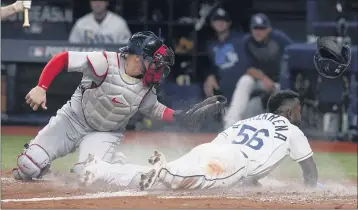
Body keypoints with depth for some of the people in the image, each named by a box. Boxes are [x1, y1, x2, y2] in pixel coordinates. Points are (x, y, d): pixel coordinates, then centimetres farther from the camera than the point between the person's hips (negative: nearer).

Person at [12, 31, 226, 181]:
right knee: (29, 167, -16)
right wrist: (41, 88, -33)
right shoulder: (106, 63, -25)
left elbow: (151, 108, 13)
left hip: (105, 134, 2)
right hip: (73, 119, -2)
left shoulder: (146, 87, -8)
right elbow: (61, 59, -25)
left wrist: (182, 116, 1)